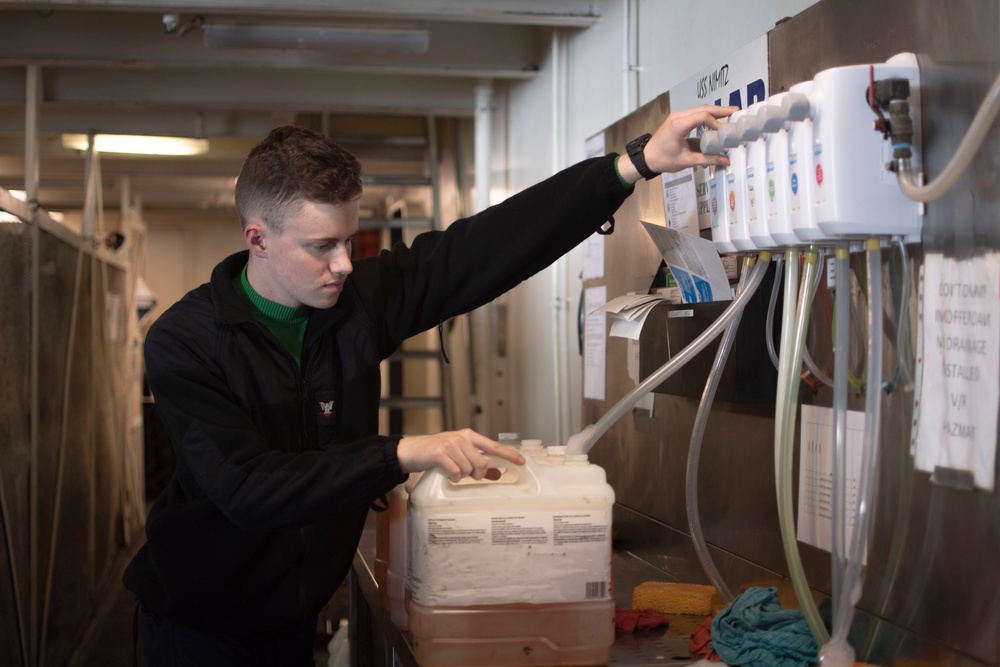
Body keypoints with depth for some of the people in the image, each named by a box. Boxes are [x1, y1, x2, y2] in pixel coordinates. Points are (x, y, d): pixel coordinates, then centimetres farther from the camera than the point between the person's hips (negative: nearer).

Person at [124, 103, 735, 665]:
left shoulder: (359, 298, -9)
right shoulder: (185, 342, -21)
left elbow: (491, 244, -13)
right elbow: (248, 489, -30)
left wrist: (639, 163, -17)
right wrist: (402, 454, -36)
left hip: (297, 616, 4)